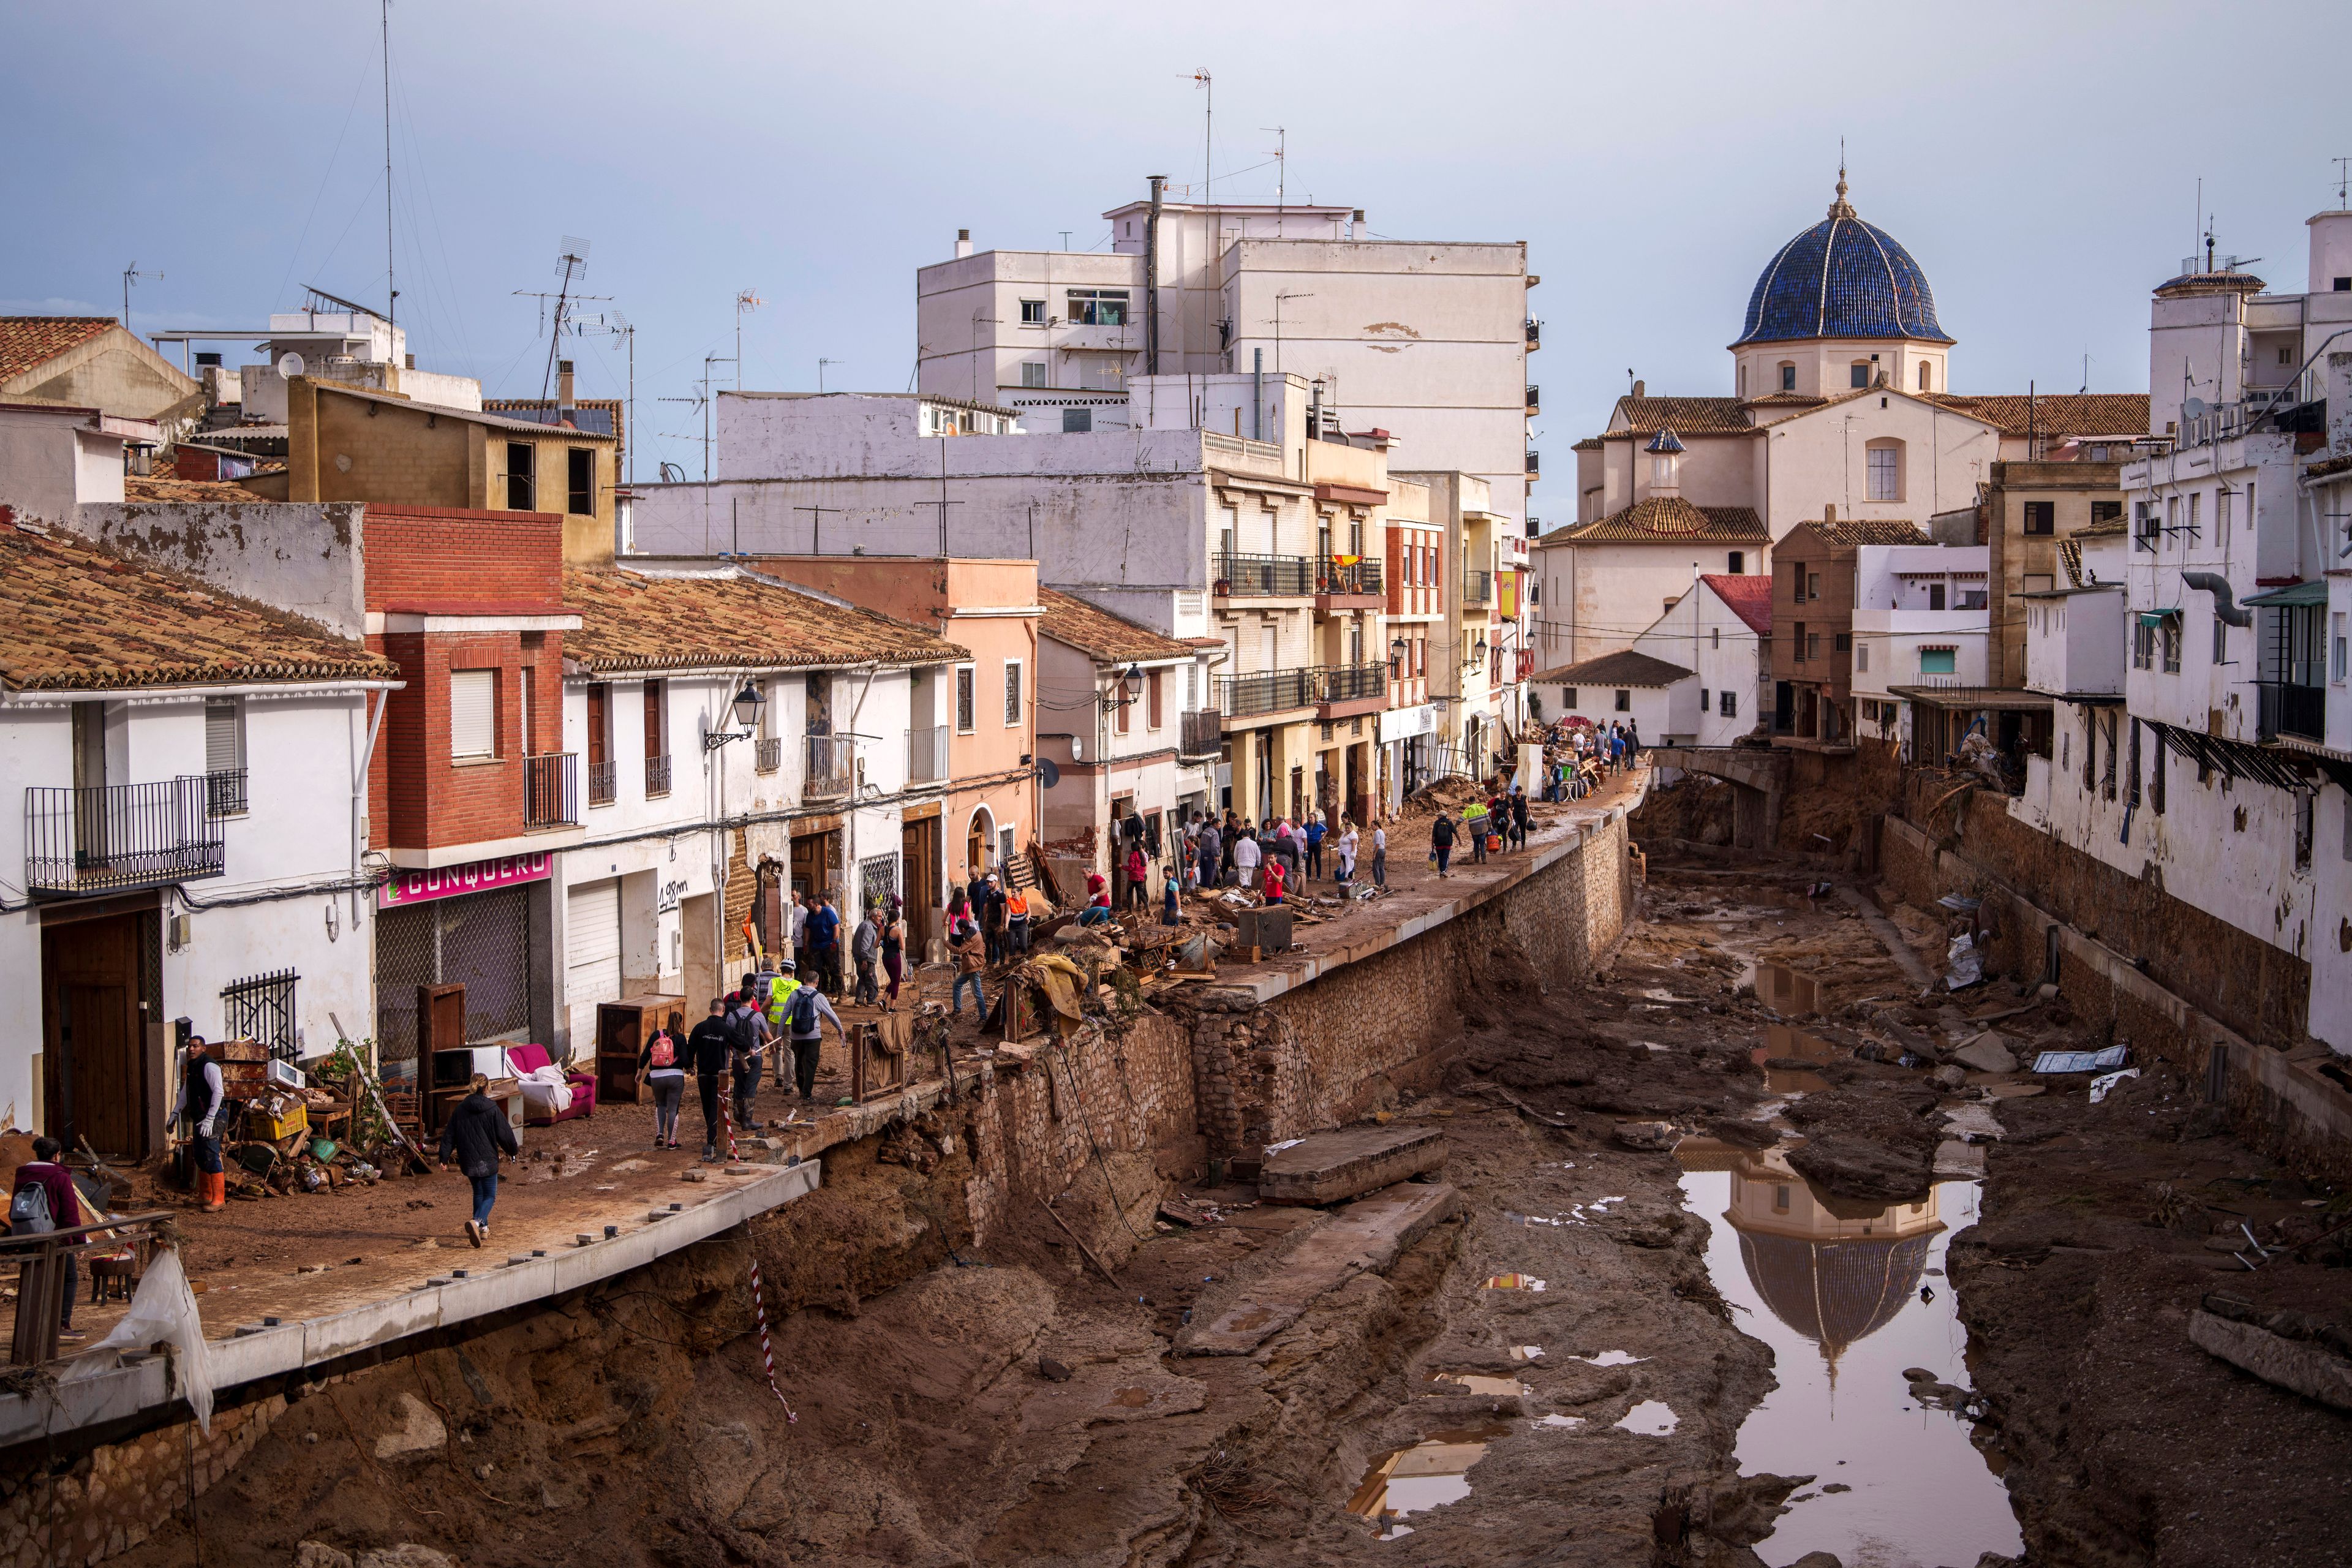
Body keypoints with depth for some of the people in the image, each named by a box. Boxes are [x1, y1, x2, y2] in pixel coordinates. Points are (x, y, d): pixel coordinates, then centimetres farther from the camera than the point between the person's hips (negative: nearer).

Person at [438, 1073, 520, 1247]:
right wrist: (514, 1151, 13)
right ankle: (476, 1222, -24)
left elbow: (449, 1135, 1)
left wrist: (444, 1158, 5)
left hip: (468, 1161, 4)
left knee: (478, 1193, 22)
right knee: (490, 1195, 2)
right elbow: (505, 1133, -4)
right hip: (487, 1160, -4)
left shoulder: (460, 1109, 1)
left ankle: (483, 1227, 26)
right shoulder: (492, 1109, -10)